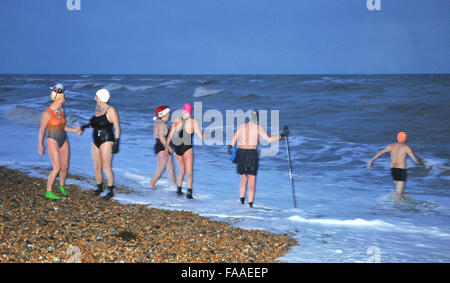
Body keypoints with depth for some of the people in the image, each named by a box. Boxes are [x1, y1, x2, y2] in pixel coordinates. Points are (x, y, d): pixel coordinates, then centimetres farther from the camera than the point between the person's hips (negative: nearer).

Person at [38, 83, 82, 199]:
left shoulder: (61, 110, 2)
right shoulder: (47, 113, -18)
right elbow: (42, 129, -9)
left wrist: (74, 130, 3)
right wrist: (40, 145, -5)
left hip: (64, 140, 7)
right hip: (53, 141, -7)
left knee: (65, 167, 11)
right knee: (56, 168, -14)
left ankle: (61, 186, 36)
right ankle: (48, 192, -2)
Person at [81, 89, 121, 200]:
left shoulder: (110, 110, -12)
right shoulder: (97, 108, 11)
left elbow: (117, 127, -12)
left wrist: (116, 143, -17)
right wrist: (87, 126, 9)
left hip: (106, 141, -7)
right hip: (96, 142, 7)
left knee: (106, 167, -9)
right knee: (97, 167, 10)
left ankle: (111, 190, 0)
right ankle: (99, 187, 26)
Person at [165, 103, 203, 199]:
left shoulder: (177, 120, 0)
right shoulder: (193, 121, -9)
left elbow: (170, 135, 5)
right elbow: (200, 135, -6)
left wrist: (166, 147, 15)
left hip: (176, 148, 4)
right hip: (187, 148, -4)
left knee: (182, 170, 23)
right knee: (189, 172, 1)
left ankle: (179, 190, 25)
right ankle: (189, 192, -14)